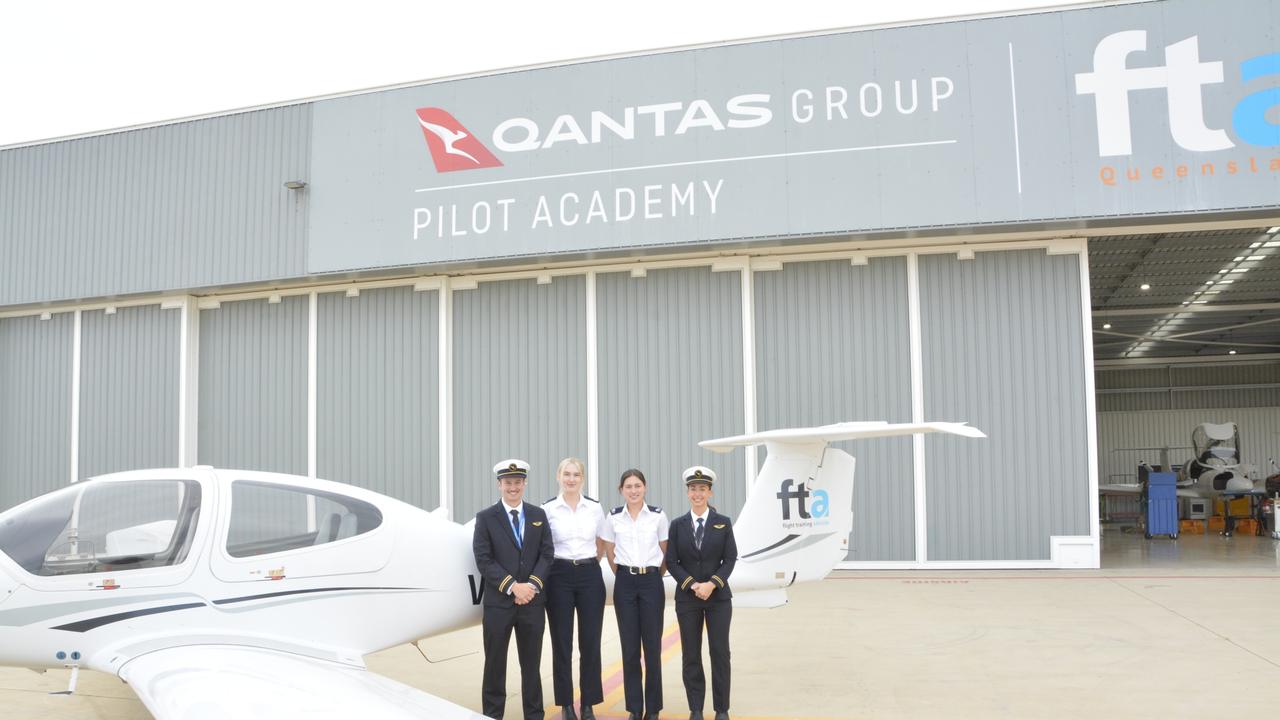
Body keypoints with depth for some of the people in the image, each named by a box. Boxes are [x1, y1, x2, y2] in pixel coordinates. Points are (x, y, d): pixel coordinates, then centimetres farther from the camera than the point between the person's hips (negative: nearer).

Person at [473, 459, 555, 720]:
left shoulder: (538, 515, 9)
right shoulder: (485, 518, 0)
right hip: (498, 602, -2)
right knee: (495, 665, 5)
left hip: (532, 601, 2)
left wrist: (532, 584, -12)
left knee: (531, 664, 9)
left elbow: (546, 554, 4)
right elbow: (483, 559, -7)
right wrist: (512, 587, -15)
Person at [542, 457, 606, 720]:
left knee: (590, 642, 3)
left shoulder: (595, 508, 4)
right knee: (562, 643, 3)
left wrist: (587, 564, 12)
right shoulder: (547, 509, -3)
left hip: (590, 576, 2)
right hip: (560, 577, -2)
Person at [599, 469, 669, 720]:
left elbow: (664, 550, 9)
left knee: (653, 645, 0)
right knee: (629, 647, 3)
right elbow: (609, 552, 12)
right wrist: (625, 575, 12)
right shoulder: (613, 517, 1)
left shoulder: (658, 515, -2)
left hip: (652, 582, -1)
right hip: (625, 584, 1)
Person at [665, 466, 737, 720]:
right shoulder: (678, 525, 3)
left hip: (718, 596, -1)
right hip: (687, 597, 1)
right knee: (691, 654, 4)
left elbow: (730, 559, -2)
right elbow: (672, 561, 0)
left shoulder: (723, 523, 2)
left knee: (720, 652, 1)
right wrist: (692, 584, -13)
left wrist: (712, 584, -14)